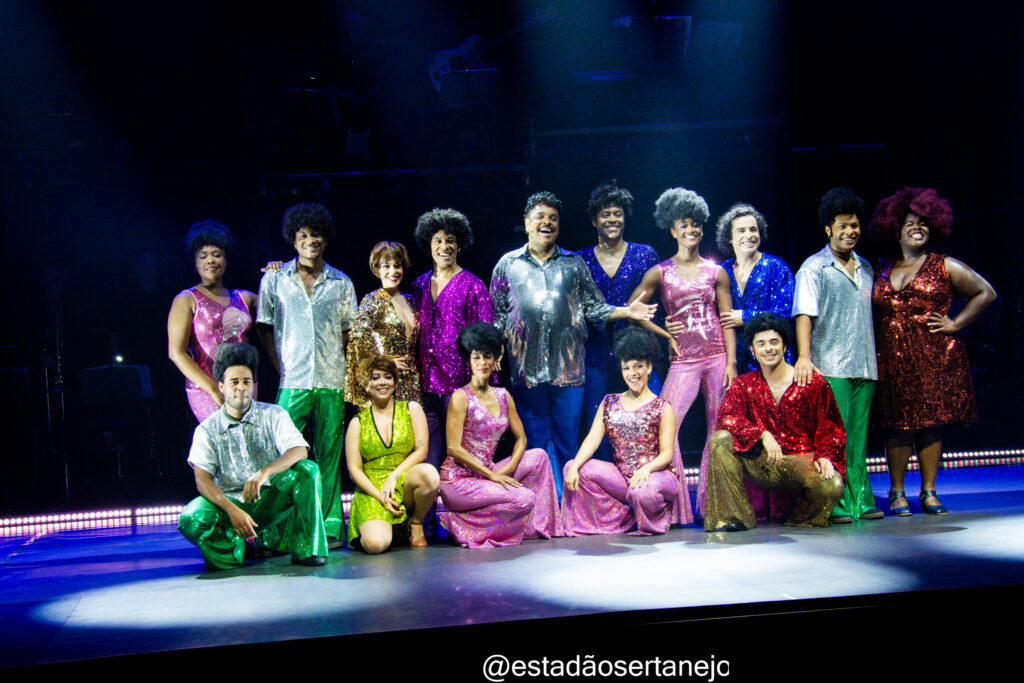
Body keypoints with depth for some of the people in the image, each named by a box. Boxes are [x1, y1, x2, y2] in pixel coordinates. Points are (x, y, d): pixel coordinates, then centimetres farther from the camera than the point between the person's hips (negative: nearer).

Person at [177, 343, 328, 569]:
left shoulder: (273, 415, 3)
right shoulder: (207, 429, 2)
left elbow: (299, 451, -13)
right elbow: (202, 479, -8)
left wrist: (265, 472, -32)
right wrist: (232, 510, -25)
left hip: (271, 499, 1)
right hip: (230, 502, 0)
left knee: (307, 469, -26)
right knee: (190, 520, -30)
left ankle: (307, 548, -20)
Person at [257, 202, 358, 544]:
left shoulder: (341, 283, 10)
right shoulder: (274, 279, 7)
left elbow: (349, 333, 14)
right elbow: (264, 328, 10)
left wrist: (346, 371, 3)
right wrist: (281, 368, 1)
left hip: (332, 381, 1)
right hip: (292, 382, -1)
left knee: (328, 455, 4)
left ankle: (330, 526, 9)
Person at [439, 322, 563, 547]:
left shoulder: (502, 396, 10)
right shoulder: (461, 397, -10)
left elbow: (520, 438, 13)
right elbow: (454, 448, -16)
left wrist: (508, 469, -7)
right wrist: (492, 475, -17)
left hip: (486, 474, 7)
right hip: (459, 480, -7)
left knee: (538, 456, -1)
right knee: (525, 498, -23)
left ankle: (539, 524, 2)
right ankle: (466, 525, -10)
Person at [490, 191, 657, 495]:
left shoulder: (574, 264, 13)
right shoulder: (507, 265, 10)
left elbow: (594, 307, 12)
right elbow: (497, 316, 10)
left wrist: (627, 312, -2)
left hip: (567, 367, 1)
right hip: (527, 368, 0)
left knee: (567, 443, 3)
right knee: (536, 443, 3)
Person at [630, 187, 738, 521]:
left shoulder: (716, 272, 10)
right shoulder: (660, 273, 6)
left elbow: (727, 320, 7)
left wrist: (731, 362, -1)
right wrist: (664, 333, 2)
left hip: (717, 357, 2)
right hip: (683, 360, -2)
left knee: (718, 429, 3)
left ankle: (710, 503, 13)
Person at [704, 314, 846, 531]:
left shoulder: (812, 382, 1)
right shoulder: (744, 384, 8)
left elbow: (830, 427, 1)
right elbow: (726, 417, -9)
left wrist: (824, 456, -19)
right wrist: (763, 435, -25)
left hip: (802, 459, -2)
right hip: (762, 462, 2)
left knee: (832, 487, -33)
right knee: (721, 439, -21)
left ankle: (804, 519, 4)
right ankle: (732, 515, -18)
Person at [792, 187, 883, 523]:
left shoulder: (866, 268, 17)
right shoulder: (814, 268, -1)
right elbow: (804, 314, -11)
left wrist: (874, 357, 18)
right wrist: (804, 357, -23)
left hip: (864, 366, 5)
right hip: (830, 367, -5)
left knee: (858, 436, 7)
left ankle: (860, 500, 12)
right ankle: (836, 504, -4)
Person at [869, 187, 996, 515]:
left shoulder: (945, 266, 5)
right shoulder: (882, 271, 12)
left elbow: (985, 293, 8)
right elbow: (873, 313, 22)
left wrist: (955, 323, 1)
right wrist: (877, 344, 7)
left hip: (934, 356, -1)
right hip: (892, 360, 2)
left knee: (931, 422, 0)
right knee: (898, 425, 1)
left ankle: (929, 492, 9)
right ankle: (897, 492, 10)